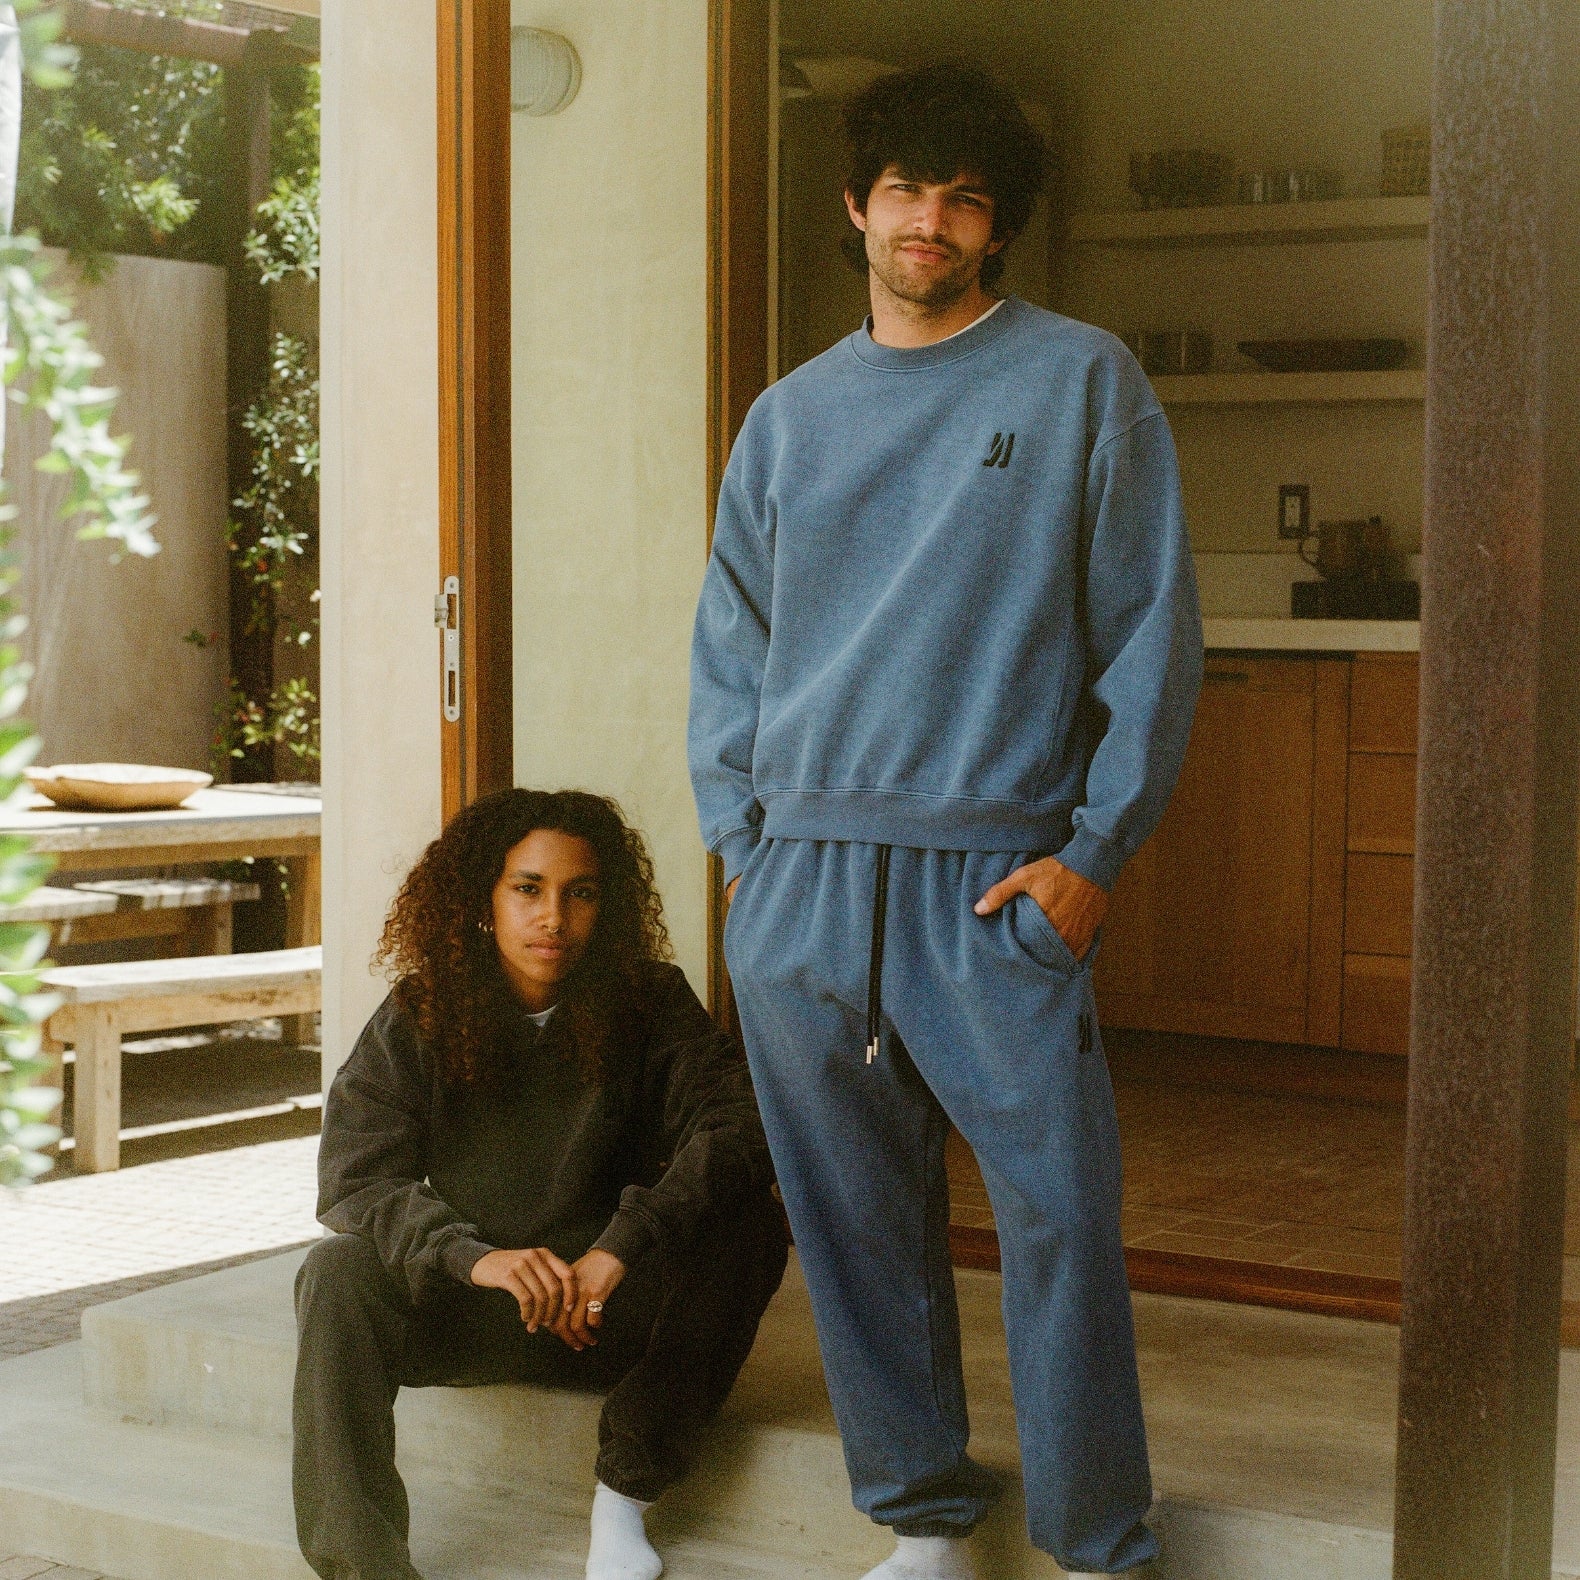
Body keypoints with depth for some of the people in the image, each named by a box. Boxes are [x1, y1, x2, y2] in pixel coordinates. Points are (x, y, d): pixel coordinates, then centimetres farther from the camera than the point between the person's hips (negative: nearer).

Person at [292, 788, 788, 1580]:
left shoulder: (648, 1004, -7)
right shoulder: (418, 1017, -5)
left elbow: (743, 1126, -22)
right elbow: (354, 1180, -14)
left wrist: (621, 1245, -37)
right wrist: (476, 1257, -34)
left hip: (612, 1308, 0)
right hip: (467, 1303, 1)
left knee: (747, 1225, -27)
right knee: (338, 1273, -27)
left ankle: (623, 1499, -18)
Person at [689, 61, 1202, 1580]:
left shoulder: (1082, 382, 3)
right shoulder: (790, 416, 14)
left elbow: (1150, 630, 0)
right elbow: (728, 645, 17)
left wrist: (1094, 846, -7)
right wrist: (740, 841, 6)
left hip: (996, 879, -4)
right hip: (800, 882, 4)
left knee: (1059, 1212, -7)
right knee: (855, 1219, 8)